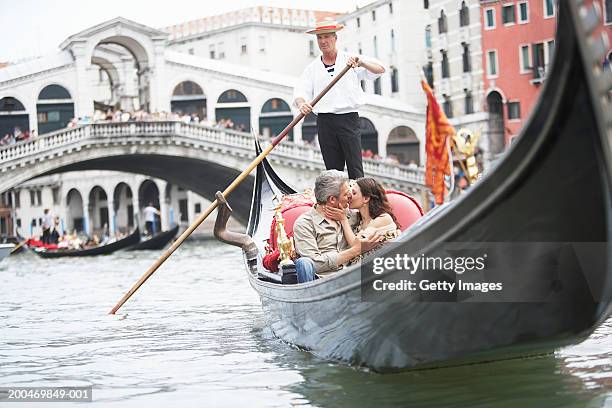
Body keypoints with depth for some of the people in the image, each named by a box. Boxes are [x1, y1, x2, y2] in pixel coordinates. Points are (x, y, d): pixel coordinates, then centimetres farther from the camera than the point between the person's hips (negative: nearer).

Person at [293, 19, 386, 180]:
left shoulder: (350, 60, 9)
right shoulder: (313, 68, 15)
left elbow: (380, 69, 0)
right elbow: (300, 91, 3)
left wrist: (361, 62, -19)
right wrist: (302, 103, -20)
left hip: (348, 119, -2)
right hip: (325, 122, 2)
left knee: (355, 168, -9)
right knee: (333, 169, 3)